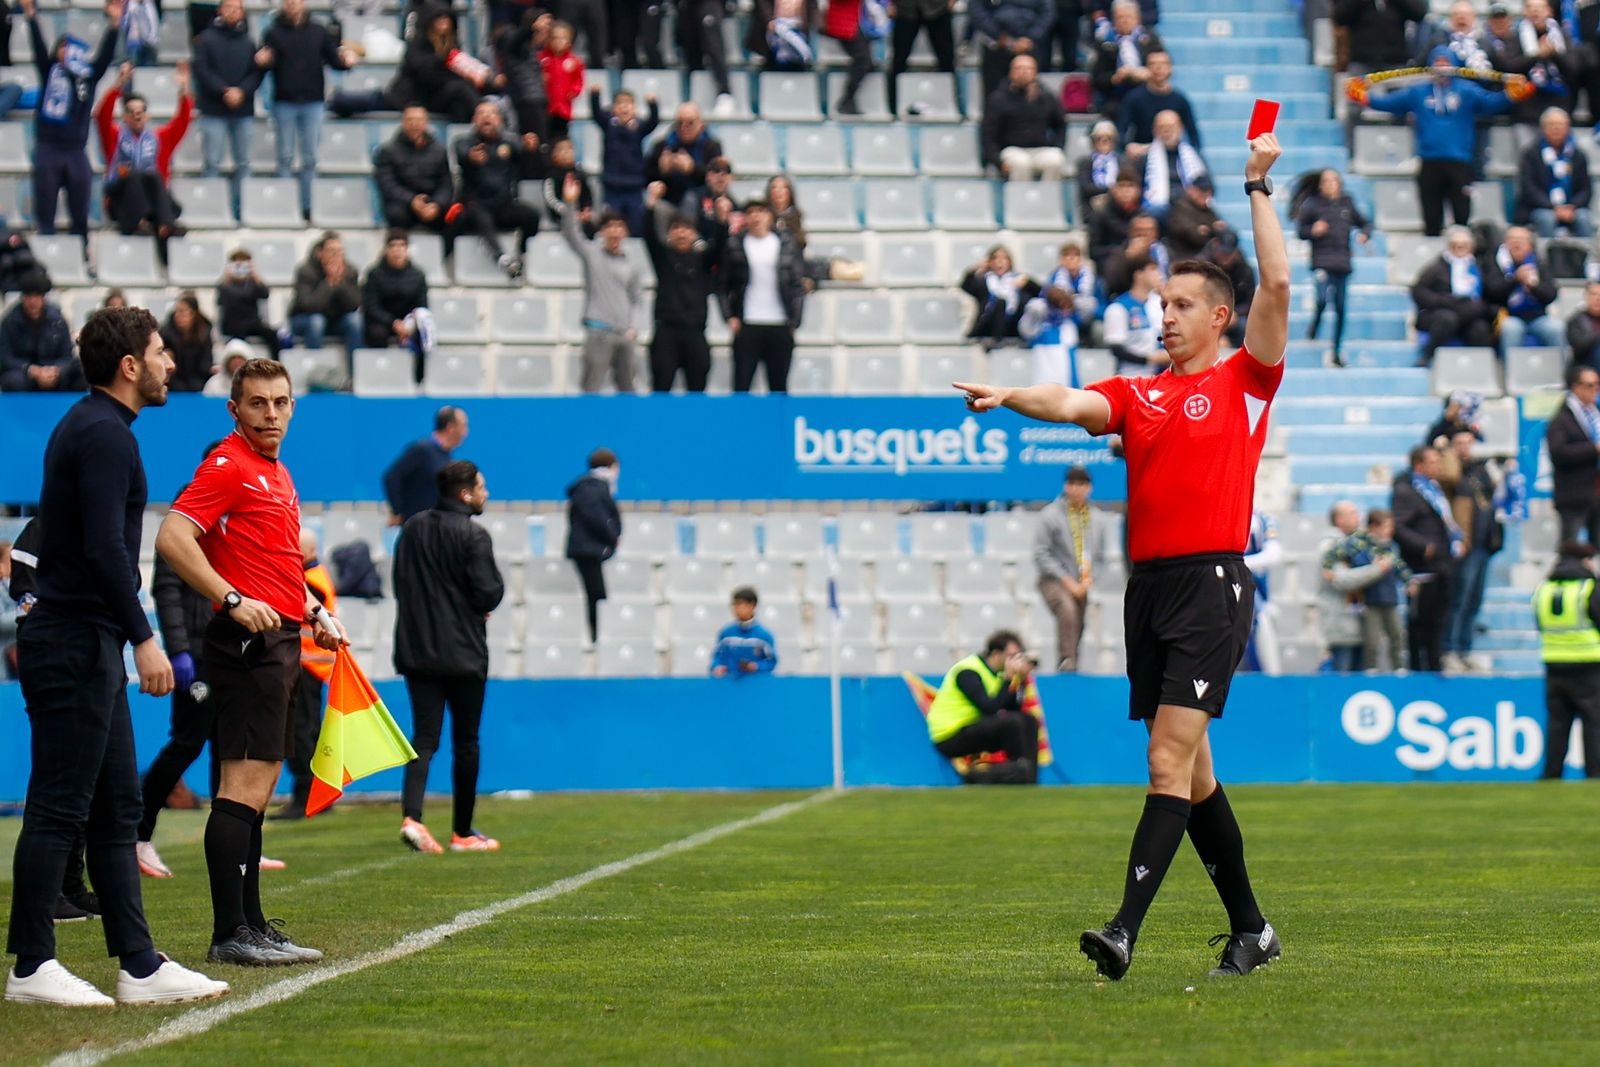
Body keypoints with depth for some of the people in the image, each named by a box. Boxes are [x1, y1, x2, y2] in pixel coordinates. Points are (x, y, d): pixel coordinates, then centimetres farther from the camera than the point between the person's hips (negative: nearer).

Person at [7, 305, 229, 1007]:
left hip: (85, 643, 11)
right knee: (59, 809, -7)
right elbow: (105, 549, -22)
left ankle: (140, 964, 11)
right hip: (77, 643, -11)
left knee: (116, 809, 9)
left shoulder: (87, 427, 18)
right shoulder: (103, 434, -14)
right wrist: (144, 639, -22)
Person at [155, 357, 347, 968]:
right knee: (245, 785, -12)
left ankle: (250, 925, 14)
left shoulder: (277, 474, 20)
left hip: (279, 642, 10)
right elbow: (173, 537, -21)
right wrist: (234, 600, -26)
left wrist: (314, 611, 20)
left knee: (257, 789, 11)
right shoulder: (229, 466, -9)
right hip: (248, 643, -10)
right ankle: (231, 933, -13)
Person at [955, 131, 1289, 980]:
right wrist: (1013, 396, -21)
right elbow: (1075, 403, -1)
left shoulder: (1243, 382, 4)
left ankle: (1126, 929, -22)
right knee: (1188, 771, 10)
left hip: (1213, 583, -6)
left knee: (1171, 761, -15)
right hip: (1149, 585, 6)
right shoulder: (1139, 395, 16)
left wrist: (1258, 189, 0)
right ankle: (1250, 929, 21)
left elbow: (1277, 285, -5)